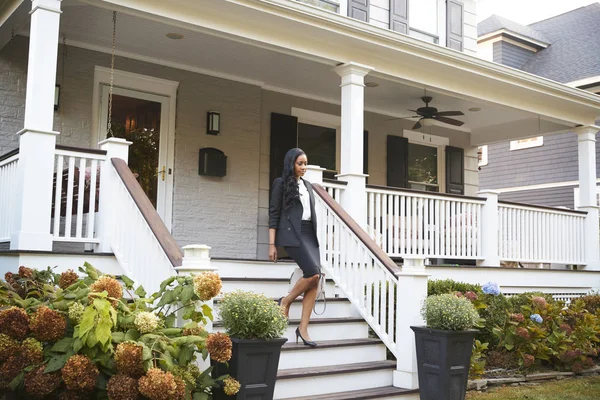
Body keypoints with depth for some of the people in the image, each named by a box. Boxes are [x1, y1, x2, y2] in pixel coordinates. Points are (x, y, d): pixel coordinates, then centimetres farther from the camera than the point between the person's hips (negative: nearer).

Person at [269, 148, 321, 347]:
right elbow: (274, 214, -2)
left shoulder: (308, 185, 20)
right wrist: (272, 244, -7)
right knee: (313, 273, -21)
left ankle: (303, 328, -1)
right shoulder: (281, 183, 3)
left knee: (314, 280, -5)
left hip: (310, 233, 7)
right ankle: (285, 301, 3)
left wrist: (314, 235, 14)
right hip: (292, 233, -6)